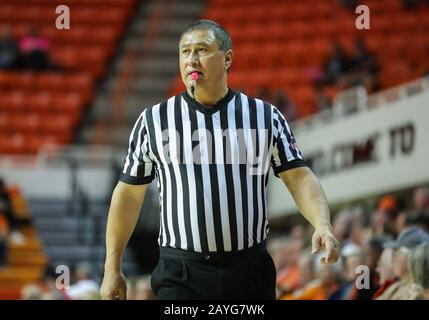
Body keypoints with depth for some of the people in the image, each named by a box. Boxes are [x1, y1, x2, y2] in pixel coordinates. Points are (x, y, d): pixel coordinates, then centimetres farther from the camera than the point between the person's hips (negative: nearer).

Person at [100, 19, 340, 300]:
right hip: (181, 275, -1)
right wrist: (113, 269, 7)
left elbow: (299, 177, 1)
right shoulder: (153, 120, 4)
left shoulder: (266, 117, 5)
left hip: (250, 272, 1)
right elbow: (129, 194, 9)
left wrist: (322, 225, -18)